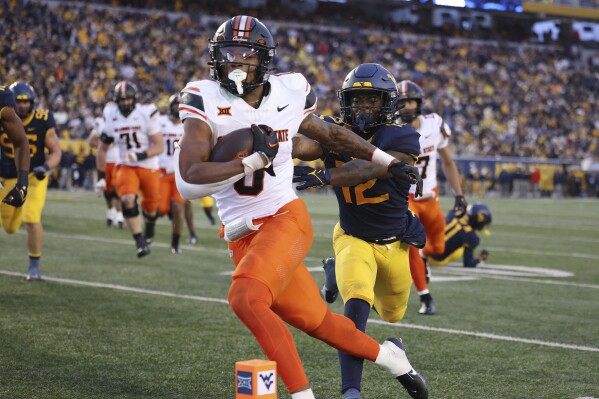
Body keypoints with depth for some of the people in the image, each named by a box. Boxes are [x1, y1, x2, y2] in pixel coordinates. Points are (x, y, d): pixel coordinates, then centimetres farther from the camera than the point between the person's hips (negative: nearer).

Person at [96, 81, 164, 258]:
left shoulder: (146, 114, -15)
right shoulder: (111, 118, -4)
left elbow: (160, 146, -13)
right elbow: (102, 149, 8)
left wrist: (140, 155, -29)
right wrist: (101, 175, 7)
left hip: (149, 166, -1)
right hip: (126, 166, 1)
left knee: (150, 207, 11)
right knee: (128, 200, -24)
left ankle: (150, 226, 49)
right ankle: (140, 242, -15)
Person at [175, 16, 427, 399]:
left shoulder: (288, 94, -1)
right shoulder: (206, 102, -9)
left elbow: (330, 133, 20)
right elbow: (189, 180, -20)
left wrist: (389, 162, 24)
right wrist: (255, 160, -22)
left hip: (286, 219, -1)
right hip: (243, 235, 2)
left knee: (246, 298, -27)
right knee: (315, 321, 8)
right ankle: (389, 356, 33)